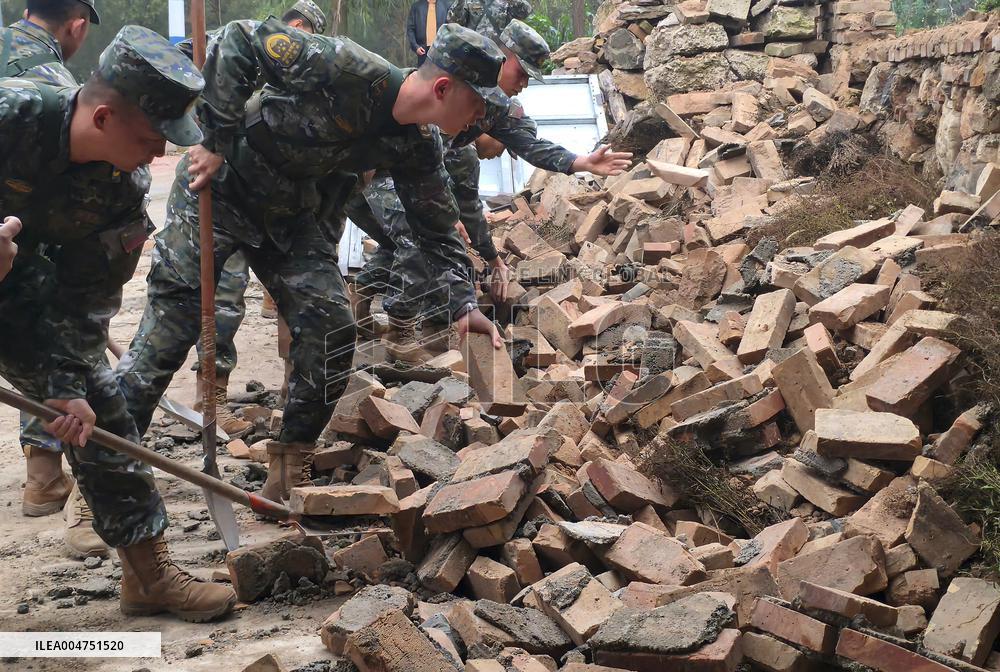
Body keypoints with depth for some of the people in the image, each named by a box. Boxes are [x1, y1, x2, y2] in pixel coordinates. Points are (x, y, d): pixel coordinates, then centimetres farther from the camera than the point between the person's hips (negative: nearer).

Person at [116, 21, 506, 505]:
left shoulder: (419, 146, -8)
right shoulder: (351, 71, -30)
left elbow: (438, 226, 6)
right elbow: (240, 40, -27)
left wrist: (464, 305, -2)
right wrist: (217, 141, -25)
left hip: (293, 218, 6)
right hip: (220, 182, -6)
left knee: (331, 330, -3)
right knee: (171, 318, -7)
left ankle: (289, 473, 11)